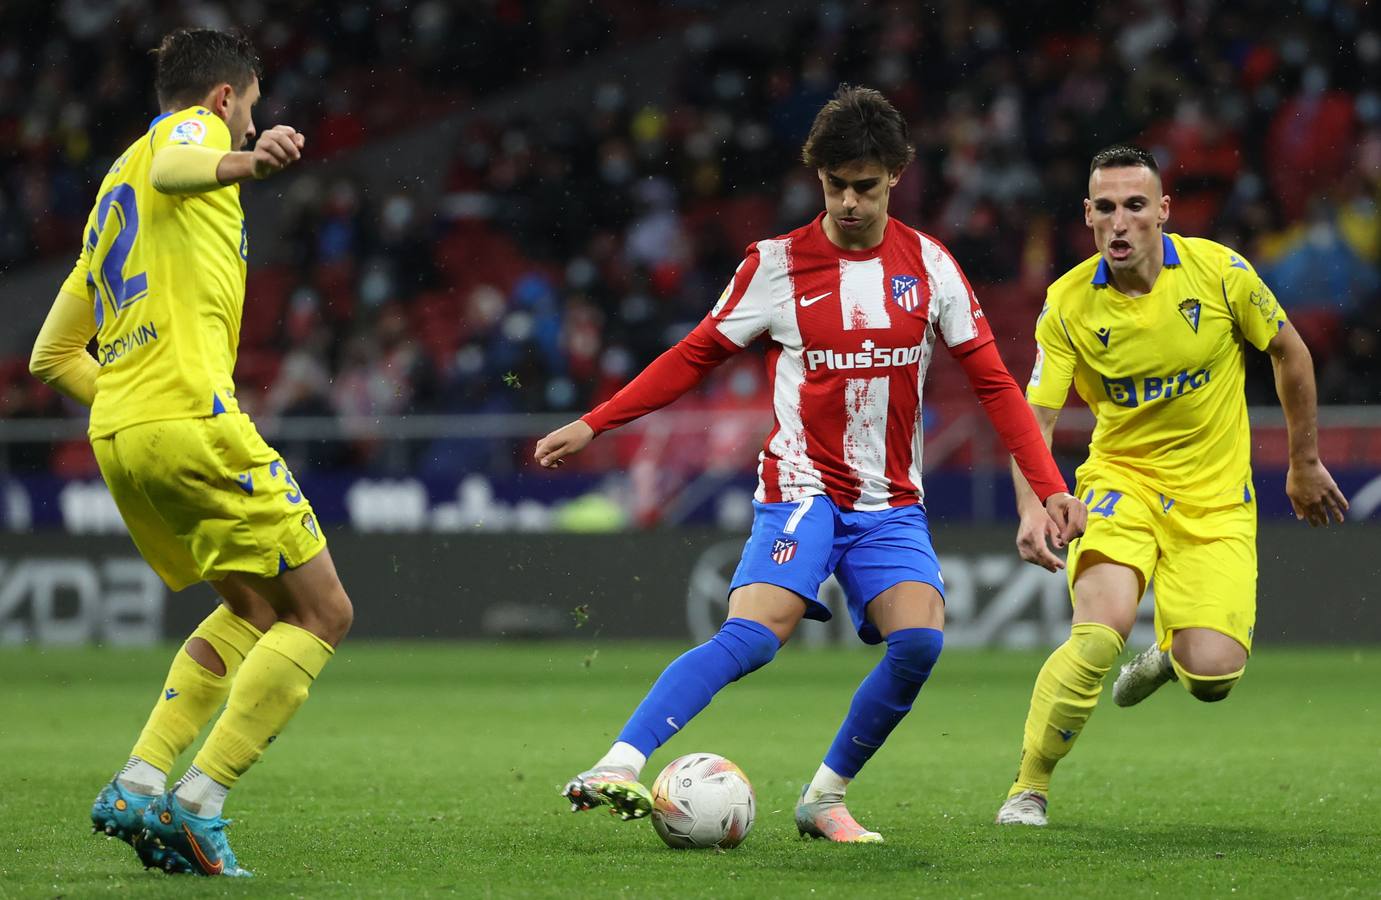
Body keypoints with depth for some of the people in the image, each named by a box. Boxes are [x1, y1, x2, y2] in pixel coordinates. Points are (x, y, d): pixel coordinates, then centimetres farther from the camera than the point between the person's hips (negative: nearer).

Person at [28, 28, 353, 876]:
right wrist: (243, 163, -44)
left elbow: (51, 355, 28)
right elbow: (174, 167, -24)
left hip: (117, 437, 9)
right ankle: (197, 804, -12)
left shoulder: (112, 192, 29)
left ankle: (138, 784, 8)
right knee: (322, 613, -3)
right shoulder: (188, 129, 5)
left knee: (255, 611, 21)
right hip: (191, 418, -9)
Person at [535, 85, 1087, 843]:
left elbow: (992, 381, 7)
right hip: (801, 488, -3)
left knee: (920, 639, -19)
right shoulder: (776, 265, -2)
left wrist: (1048, 485, 0)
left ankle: (824, 798, -1)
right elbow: (695, 356, 6)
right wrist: (593, 424, 1)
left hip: (891, 504, 3)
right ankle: (617, 766, -35)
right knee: (753, 633, -27)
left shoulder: (928, 265, 4)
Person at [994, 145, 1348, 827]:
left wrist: (1304, 463, 13)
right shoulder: (1068, 304, -10)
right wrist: (1032, 508, -29)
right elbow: (1035, 417, -11)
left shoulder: (1219, 272, -10)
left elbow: (1289, 352, 5)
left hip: (1214, 497, 1)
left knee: (1211, 677, -14)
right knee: (1100, 633, -28)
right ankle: (1028, 790, -10)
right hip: (1121, 480, -1)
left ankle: (1170, 651, 26)